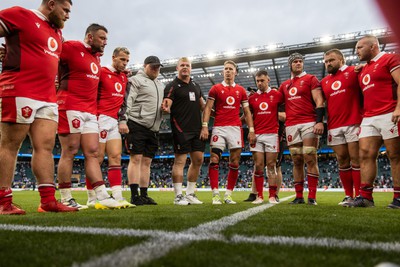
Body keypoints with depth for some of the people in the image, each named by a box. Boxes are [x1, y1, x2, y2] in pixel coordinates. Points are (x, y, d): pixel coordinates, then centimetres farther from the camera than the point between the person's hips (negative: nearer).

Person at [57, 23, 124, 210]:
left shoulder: (97, 57, 20)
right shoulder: (71, 47, -5)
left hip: (90, 111, 8)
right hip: (70, 108, -8)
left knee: (92, 153, 3)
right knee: (69, 152, -4)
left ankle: (103, 197, 2)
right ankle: (66, 199, 5)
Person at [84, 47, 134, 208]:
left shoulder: (124, 77, 17)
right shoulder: (102, 72, -5)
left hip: (115, 121, 7)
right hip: (102, 119, -7)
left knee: (116, 157, 2)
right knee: (98, 158, -4)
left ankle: (118, 197, 2)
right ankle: (92, 199, 5)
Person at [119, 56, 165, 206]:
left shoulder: (161, 85, 25)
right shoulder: (136, 80, 1)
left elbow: (164, 102, 34)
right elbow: (127, 101, -10)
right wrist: (123, 120, -21)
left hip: (153, 129, 7)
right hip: (137, 124, -7)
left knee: (147, 162, 7)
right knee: (136, 159, -9)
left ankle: (144, 195, 12)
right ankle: (134, 196, -7)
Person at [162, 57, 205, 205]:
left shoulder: (196, 86, 19)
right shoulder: (172, 86, -1)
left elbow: (202, 105, 25)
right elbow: (167, 105, -13)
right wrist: (166, 108, -35)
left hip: (197, 129, 7)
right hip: (181, 129, -7)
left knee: (198, 160, 7)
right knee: (180, 161, -5)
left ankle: (190, 194, 18)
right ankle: (178, 196, 4)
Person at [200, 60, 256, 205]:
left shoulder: (241, 90, 15)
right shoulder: (215, 88, 9)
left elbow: (247, 112, 14)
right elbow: (207, 108, 3)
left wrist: (251, 130, 5)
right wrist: (205, 126, -10)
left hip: (235, 128, 2)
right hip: (218, 128, -2)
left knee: (234, 162, 1)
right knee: (214, 160, -8)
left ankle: (228, 194, 12)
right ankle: (215, 194, -2)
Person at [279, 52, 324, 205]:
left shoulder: (311, 79, 7)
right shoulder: (284, 85, 21)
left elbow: (319, 101, -3)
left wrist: (319, 121, -15)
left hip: (309, 123, -4)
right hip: (291, 125, 4)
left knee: (310, 159, -9)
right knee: (297, 161, 5)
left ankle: (312, 197, -5)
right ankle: (299, 196, 9)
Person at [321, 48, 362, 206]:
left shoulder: (354, 72, 4)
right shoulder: (324, 82, 17)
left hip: (353, 123, -4)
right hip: (334, 127, 4)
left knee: (355, 158, -4)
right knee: (342, 160, 4)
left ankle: (359, 195, 2)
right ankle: (348, 196, 10)